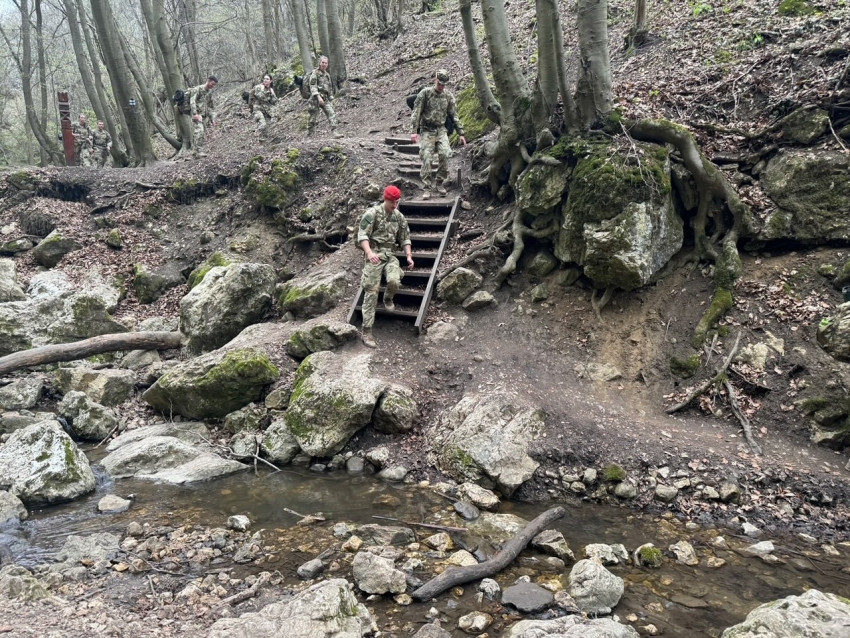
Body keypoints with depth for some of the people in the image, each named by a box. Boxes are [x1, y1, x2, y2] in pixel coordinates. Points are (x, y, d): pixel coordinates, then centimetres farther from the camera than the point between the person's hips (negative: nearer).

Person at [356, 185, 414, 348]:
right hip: (375, 255, -4)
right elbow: (362, 235, -13)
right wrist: (369, 252, -29)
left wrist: (409, 256, 2)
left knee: (394, 281, -24)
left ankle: (388, 298, 15)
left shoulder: (399, 217, 11)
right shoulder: (372, 213, -6)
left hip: (391, 255, 4)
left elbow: (405, 238, 17)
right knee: (371, 291, -8)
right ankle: (367, 331, -4)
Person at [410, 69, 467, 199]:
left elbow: (454, 115, 12)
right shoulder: (425, 93, -4)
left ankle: (440, 183, -2)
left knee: (444, 154, -19)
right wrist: (414, 131, -16)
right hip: (427, 130, -2)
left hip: (441, 130, 2)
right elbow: (416, 112, -6)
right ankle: (428, 188, -4)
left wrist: (461, 133, 9)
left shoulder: (448, 95, 7)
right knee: (426, 158, -12)